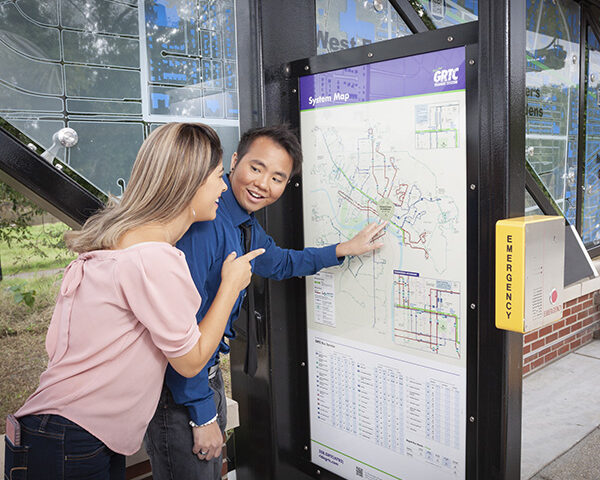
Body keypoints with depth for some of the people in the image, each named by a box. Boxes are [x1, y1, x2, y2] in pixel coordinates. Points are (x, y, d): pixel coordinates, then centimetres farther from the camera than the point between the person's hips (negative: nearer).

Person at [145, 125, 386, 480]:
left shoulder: (246, 225, 4)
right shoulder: (204, 220, -27)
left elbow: (279, 262, 25)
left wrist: (345, 249, 21)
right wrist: (203, 414, -23)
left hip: (208, 374, 9)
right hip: (178, 387, -9)